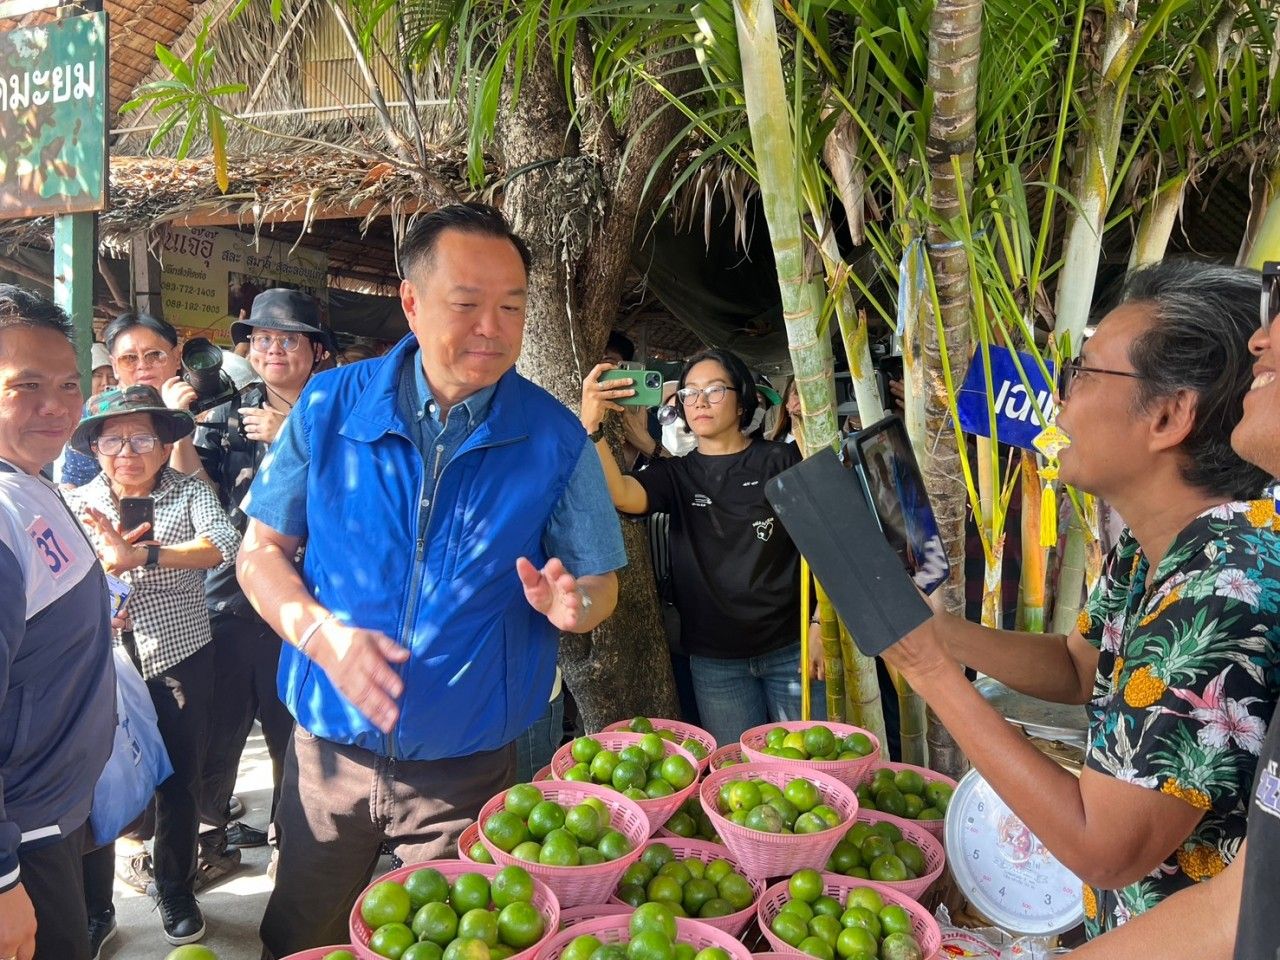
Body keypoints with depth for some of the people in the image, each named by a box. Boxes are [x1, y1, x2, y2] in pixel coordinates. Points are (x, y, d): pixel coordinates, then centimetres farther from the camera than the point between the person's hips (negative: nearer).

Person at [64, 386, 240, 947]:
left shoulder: (190, 493, -3)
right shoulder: (79, 505, 3)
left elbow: (223, 544, -22)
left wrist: (140, 554, -31)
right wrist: (106, 558, -23)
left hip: (181, 662, -1)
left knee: (180, 783, 12)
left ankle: (175, 890, 34)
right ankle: (93, 906, 32)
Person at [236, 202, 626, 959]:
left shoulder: (555, 438, -9)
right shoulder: (331, 407, -7)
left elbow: (598, 583, -2)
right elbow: (262, 549, 0)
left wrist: (571, 602, -25)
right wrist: (321, 632, -18)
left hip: (469, 766, -1)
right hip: (330, 752, 2)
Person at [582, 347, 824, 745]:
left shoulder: (779, 461, 1)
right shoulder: (675, 474, 6)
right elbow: (621, 495, -15)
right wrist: (591, 425, -30)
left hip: (790, 648, -2)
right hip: (714, 660, 2)